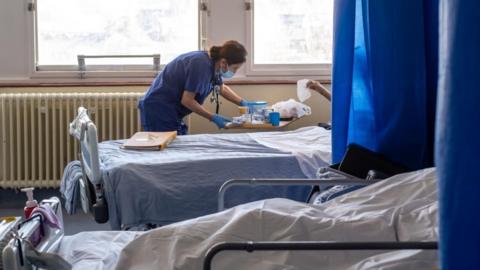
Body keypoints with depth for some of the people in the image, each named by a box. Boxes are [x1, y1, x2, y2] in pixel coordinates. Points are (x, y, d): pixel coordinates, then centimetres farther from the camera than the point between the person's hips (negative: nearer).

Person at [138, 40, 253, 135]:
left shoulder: (213, 64, 5)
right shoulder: (201, 65, -24)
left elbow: (222, 88, 25)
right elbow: (187, 100, -22)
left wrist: (243, 103, 14)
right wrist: (213, 118, -15)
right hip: (158, 111, -10)